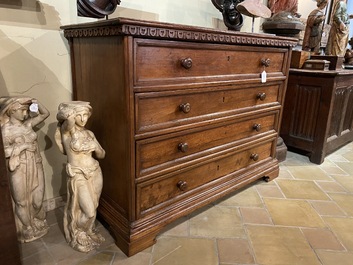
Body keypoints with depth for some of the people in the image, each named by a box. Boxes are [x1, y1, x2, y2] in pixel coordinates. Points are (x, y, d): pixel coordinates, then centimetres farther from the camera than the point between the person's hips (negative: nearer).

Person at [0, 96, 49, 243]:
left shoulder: (28, 124, 2)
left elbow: (45, 114, 7)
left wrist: (37, 104, -8)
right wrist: (21, 146, -17)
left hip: (36, 166, 5)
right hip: (20, 170, -4)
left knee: (37, 198, 15)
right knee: (22, 200, 13)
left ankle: (37, 223, 40)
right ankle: (28, 229, 32)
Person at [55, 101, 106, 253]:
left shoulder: (89, 134, 3)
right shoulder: (67, 130, -13)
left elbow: (101, 155, 8)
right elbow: (68, 116, -36)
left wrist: (95, 146, -10)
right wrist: (71, 112, -14)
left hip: (95, 173, 6)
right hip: (79, 177, -5)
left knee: (92, 208, 18)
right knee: (88, 211, 0)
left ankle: (89, 232, 43)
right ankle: (79, 237, 29)